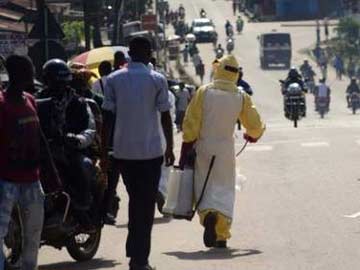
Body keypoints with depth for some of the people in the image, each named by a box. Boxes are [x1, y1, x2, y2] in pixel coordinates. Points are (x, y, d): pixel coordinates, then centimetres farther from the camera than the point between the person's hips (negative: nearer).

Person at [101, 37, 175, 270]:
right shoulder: (157, 80, -5)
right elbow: (165, 116, -5)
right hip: (151, 151, -3)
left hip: (122, 151, 3)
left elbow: (108, 117, 1)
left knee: (135, 200, 19)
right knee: (146, 204, 3)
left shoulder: (114, 79, 2)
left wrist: (104, 152, 6)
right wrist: (170, 148, 5)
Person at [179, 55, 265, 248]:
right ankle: (221, 235, -14)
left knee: (203, 187, 10)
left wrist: (185, 152, 0)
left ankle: (207, 215, -19)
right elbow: (255, 126, 6)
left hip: (203, 148, 0)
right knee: (224, 188, 4)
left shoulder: (203, 92, -6)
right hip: (225, 149, 0)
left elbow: (190, 124, -7)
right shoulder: (241, 98, -2)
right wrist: (252, 136, 30)